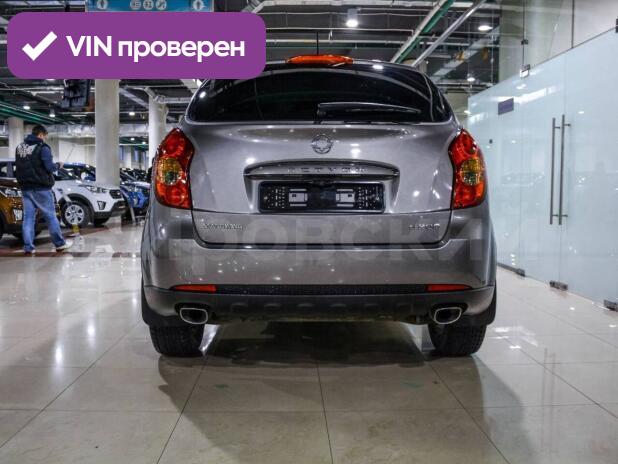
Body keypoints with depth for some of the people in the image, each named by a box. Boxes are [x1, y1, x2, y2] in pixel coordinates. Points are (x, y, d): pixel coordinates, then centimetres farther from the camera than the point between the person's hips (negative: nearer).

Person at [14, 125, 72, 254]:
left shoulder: (19, 147, 11)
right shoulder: (42, 147, -11)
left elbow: (18, 167, 14)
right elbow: (49, 167, -16)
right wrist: (57, 166, 3)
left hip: (25, 187, 6)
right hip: (40, 188, -6)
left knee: (28, 217, 6)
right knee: (50, 216, 3)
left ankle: (28, 247, 4)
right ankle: (60, 243, 11)